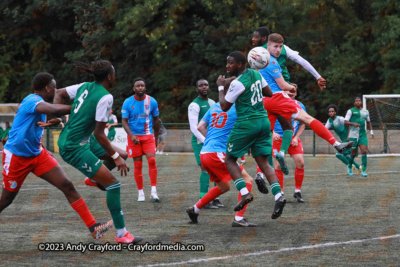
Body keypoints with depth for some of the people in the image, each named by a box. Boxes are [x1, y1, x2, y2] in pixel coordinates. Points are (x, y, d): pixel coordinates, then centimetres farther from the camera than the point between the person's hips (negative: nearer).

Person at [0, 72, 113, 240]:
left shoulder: (37, 101, 6)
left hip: (37, 154, 8)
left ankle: (93, 228, -11)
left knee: (67, 186, -7)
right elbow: (54, 110, -42)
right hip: (16, 157, -8)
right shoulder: (32, 100, -22)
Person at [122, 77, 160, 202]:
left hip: (148, 136, 1)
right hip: (134, 137, -1)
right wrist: (131, 135, -17)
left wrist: (156, 138, 15)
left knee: (152, 160, -16)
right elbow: (124, 121, -3)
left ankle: (154, 191, -14)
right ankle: (140, 192, 8)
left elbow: (156, 120, 12)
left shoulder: (152, 101, 1)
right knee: (138, 165, -1)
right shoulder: (128, 102, -3)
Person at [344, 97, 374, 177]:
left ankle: (363, 170, -10)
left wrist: (371, 132, 20)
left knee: (364, 151, -13)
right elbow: (346, 121, -7)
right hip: (353, 135, -3)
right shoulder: (351, 111, 0)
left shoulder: (366, 111, 14)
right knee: (353, 153, 3)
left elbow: (368, 122, 28)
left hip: (363, 135, 3)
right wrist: (353, 123, -24)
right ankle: (350, 165, 33)